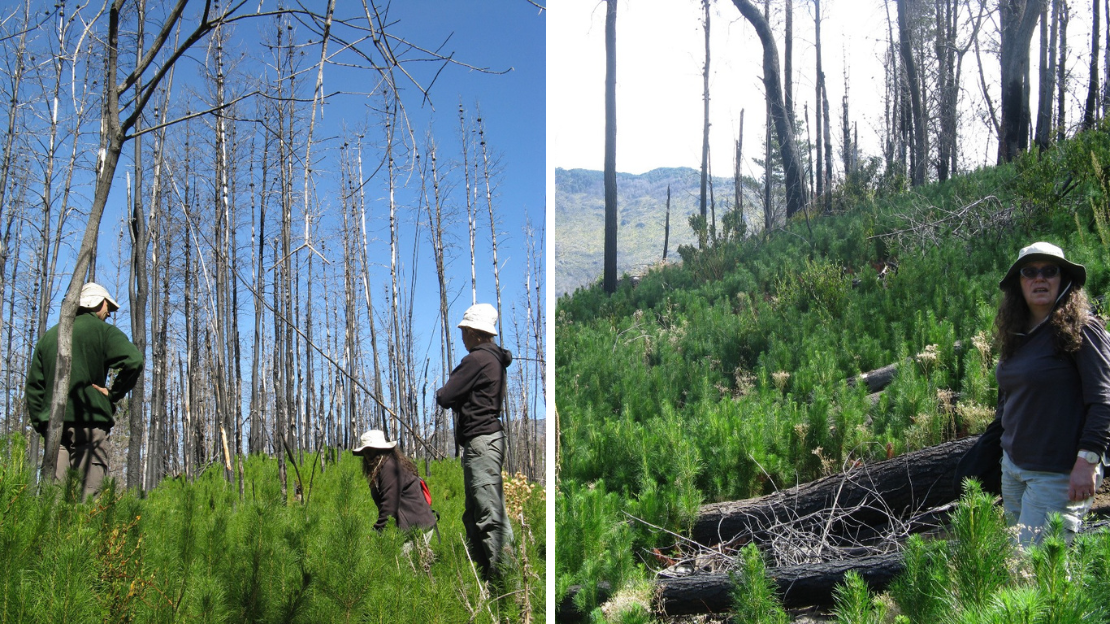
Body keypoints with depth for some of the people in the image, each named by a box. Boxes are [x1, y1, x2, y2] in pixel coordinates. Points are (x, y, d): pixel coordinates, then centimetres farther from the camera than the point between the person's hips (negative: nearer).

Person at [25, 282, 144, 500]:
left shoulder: (49, 335, 18)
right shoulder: (102, 330, 1)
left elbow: (33, 385, 18)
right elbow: (134, 362, -16)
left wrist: (40, 424, 18)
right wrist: (113, 394, -5)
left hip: (53, 424, 5)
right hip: (89, 422, -5)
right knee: (90, 495, -7)